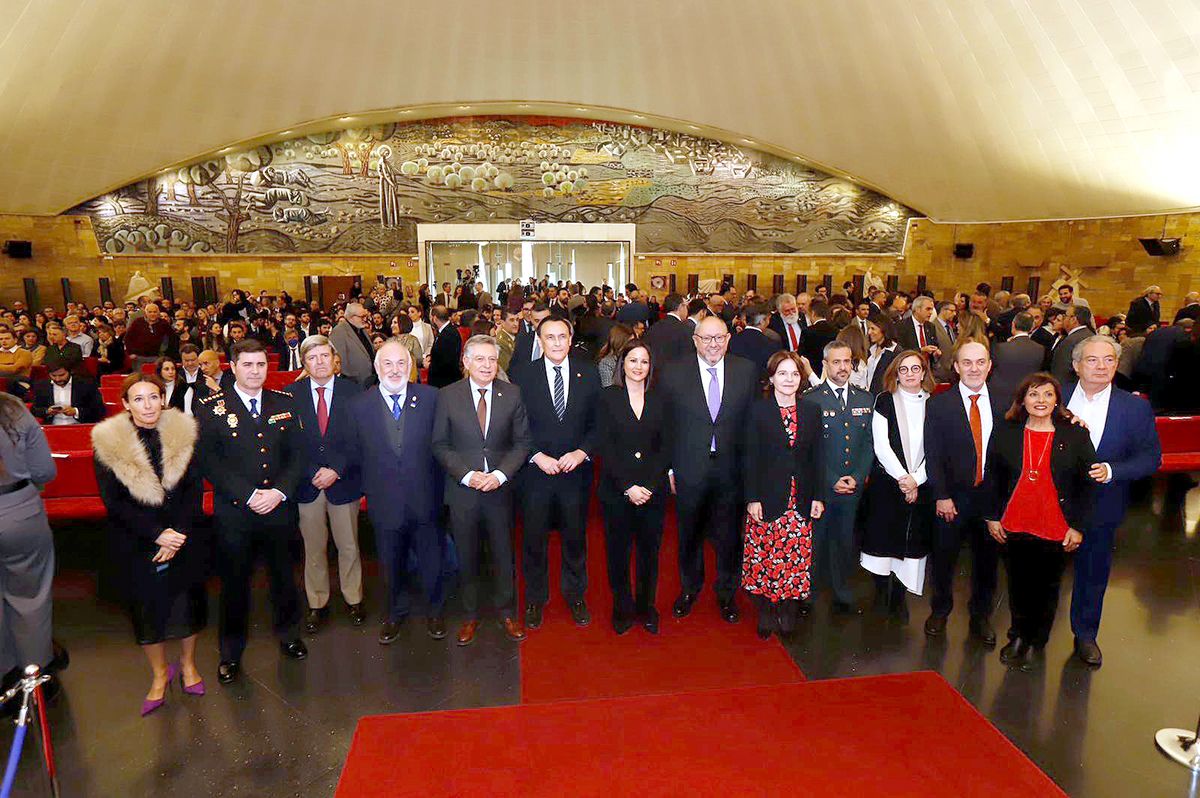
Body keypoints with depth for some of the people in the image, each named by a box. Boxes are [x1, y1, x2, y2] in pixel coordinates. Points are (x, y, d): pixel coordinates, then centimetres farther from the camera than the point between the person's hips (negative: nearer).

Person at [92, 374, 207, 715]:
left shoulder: (184, 433, -6)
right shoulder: (108, 442, -9)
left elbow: (195, 489, -4)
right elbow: (113, 502, -9)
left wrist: (179, 533, -14)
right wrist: (157, 534, -16)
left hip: (186, 537, 1)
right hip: (137, 543, -1)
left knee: (188, 598, 11)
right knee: (147, 606, 10)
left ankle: (187, 664, 34)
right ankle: (160, 673, 31)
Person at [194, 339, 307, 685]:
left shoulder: (285, 403, 3)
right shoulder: (211, 408, -5)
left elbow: (297, 454, 2)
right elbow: (209, 461, -11)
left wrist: (279, 492, -12)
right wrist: (249, 496, -17)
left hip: (279, 509, 2)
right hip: (233, 512, -2)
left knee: (283, 574, 16)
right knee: (234, 582, 10)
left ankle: (287, 633, 38)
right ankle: (231, 652, 29)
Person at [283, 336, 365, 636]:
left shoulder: (353, 391, -3)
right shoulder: (291, 394, -1)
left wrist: (337, 471, -12)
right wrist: (313, 473, -12)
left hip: (343, 482, 0)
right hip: (306, 485, 0)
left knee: (349, 546, 12)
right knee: (314, 549, 11)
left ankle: (354, 600, 29)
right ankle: (317, 605, 27)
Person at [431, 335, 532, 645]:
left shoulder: (512, 395, -3)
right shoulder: (447, 396, -5)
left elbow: (522, 442, -1)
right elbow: (440, 445, -3)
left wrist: (500, 475, -14)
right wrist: (467, 475, -14)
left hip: (500, 489, 1)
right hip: (462, 490, 0)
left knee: (503, 553, 14)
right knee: (466, 556, 13)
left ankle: (507, 611, 33)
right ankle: (470, 616, 32)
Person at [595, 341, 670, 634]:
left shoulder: (659, 400, 6)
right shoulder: (608, 398, -1)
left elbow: (664, 446, 3)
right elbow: (604, 447, -7)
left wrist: (648, 485, -10)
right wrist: (628, 487, -13)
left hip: (653, 490, 2)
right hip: (616, 490, -2)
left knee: (649, 550, 11)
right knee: (618, 550, 9)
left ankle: (646, 606, 30)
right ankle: (622, 607, 27)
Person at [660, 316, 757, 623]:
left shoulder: (746, 371, -2)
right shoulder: (674, 373, -5)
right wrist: (668, 468, -4)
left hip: (732, 470, 1)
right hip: (689, 471, 0)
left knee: (729, 536, 13)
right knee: (690, 534, 17)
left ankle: (726, 592, 36)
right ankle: (689, 589, 39)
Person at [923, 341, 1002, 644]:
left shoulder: (1003, 405, 2)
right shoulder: (938, 405, -6)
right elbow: (933, 455, -8)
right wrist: (941, 497, -12)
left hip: (992, 496, 2)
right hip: (952, 497, -2)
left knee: (987, 560, 15)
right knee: (943, 559, 11)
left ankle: (981, 616, 35)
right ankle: (940, 610, 33)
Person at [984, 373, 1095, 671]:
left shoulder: (1076, 436, -5)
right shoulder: (1005, 432, -2)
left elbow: (1088, 484, -1)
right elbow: (992, 477, 3)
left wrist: (1078, 526, -4)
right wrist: (992, 516, 1)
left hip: (1056, 531, -1)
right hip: (1013, 527, 1)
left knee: (1047, 588, 13)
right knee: (1018, 584, 16)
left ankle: (1035, 642, 32)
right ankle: (1017, 636, 35)